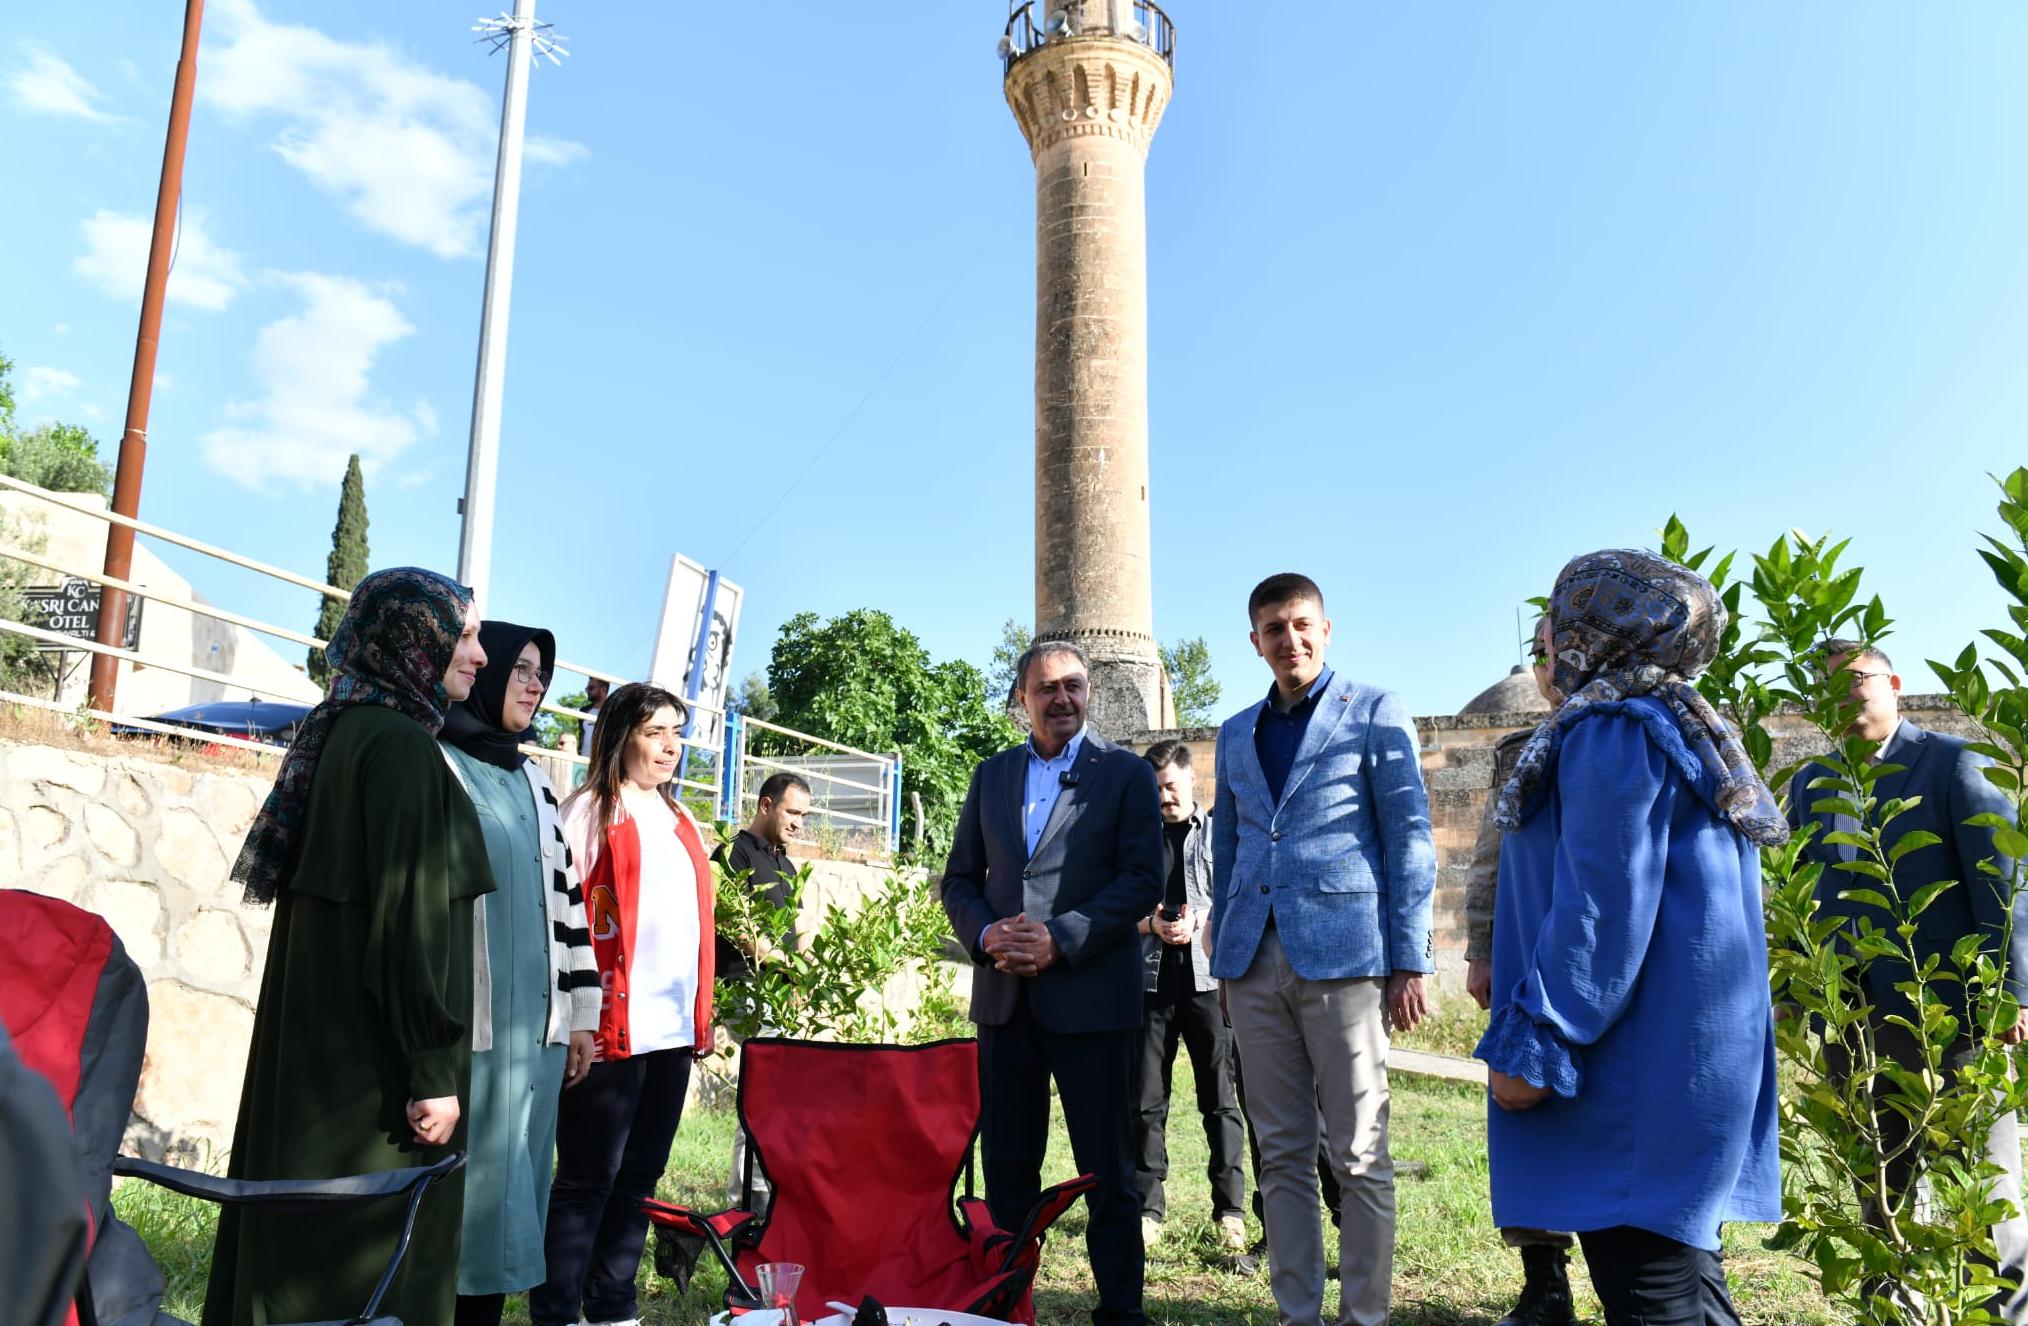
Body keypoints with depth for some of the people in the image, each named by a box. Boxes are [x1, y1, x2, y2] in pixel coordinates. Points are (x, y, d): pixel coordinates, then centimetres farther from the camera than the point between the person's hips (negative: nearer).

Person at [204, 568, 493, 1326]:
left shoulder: (347, 734, 11)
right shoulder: (402, 746, -18)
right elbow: (410, 918, -22)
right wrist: (435, 1069, -18)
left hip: (323, 1040, 9)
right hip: (378, 1056, -9)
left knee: (309, 1242, 17)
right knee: (374, 1247, 2)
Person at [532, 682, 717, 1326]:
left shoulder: (679, 819, 16)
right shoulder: (590, 810, -4)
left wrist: (702, 1013, 15)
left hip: (674, 1029, 7)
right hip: (611, 1028, -7)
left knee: (640, 1175, 13)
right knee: (589, 1178, 0)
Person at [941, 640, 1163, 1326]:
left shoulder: (1126, 773, 2)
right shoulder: (991, 775, 14)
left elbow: (1143, 880, -6)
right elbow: (959, 878, 14)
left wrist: (1061, 939, -16)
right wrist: (986, 934, -6)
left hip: (1091, 994, -4)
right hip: (1004, 995, 4)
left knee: (1106, 1172, 3)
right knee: (1006, 1171, 10)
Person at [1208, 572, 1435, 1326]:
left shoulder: (1375, 713, 4)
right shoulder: (1235, 733, 17)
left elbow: (1409, 837, -1)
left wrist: (1410, 961, -8)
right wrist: (1221, 953, 14)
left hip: (1343, 952, -4)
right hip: (1255, 960, 4)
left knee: (1358, 1155, 1)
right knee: (1282, 1153, 8)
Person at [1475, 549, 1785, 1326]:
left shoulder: (1615, 728, -15)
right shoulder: (1672, 723, 17)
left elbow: (1602, 902, -22)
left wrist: (1530, 1046, -19)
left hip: (1640, 1055, -11)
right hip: (1688, 1047, 11)